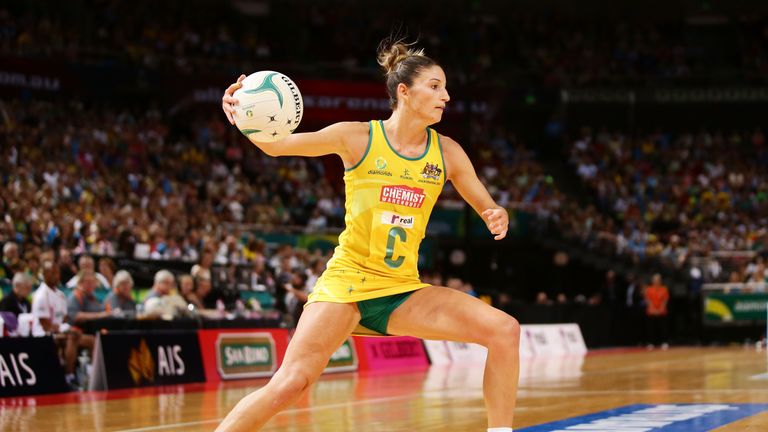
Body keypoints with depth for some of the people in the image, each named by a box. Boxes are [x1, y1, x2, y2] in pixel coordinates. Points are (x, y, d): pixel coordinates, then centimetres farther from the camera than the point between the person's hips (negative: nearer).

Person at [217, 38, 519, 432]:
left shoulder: (446, 152, 3)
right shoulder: (358, 138, -6)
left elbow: (489, 209, 11)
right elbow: (276, 145, -8)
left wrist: (498, 218, -14)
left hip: (403, 291, 4)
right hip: (347, 282, -4)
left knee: (504, 330, -14)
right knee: (289, 385, -19)